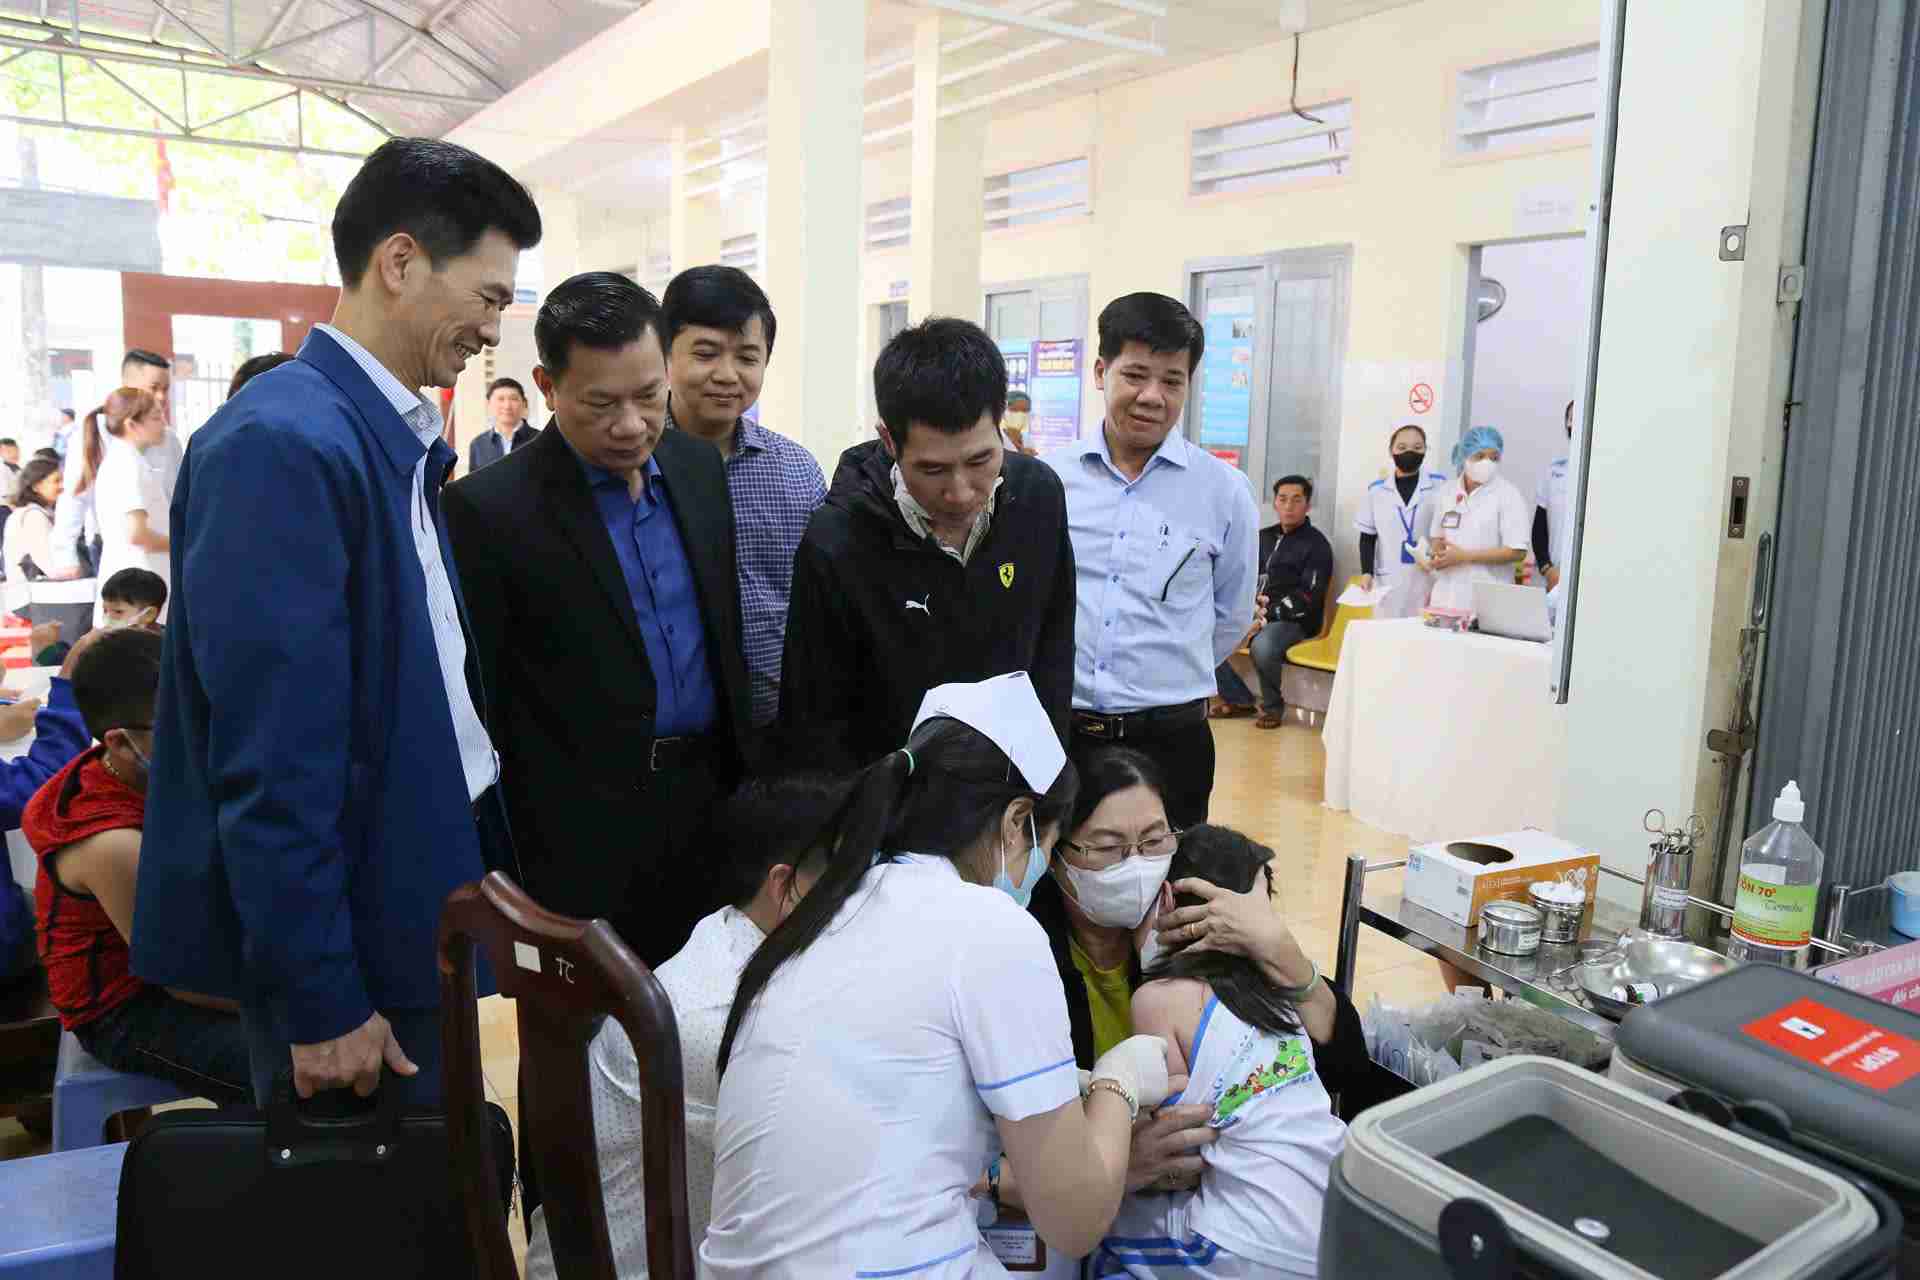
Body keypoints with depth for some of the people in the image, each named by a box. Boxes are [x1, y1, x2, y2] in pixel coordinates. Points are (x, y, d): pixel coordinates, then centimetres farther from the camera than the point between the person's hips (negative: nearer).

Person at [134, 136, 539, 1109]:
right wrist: (322, 999, -18)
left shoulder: (399, 439, 9)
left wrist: (484, 861, 14)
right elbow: (271, 758, -22)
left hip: (415, 908, 8)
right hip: (346, 944, -8)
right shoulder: (283, 443, -20)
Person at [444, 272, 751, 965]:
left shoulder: (699, 467, 5)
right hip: (587, 841, -5)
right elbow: (478, 702, -8)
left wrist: (744, 774, 14)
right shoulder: (489, 509, -13)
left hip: (712, 803, 6)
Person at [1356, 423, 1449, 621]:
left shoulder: (1440, 485, 1)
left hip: (1430, 580, -1)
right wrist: (1366, 572, -1)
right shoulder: (1376, 490, 5)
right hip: (1389, 583, 1)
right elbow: (1368, 536, 9)